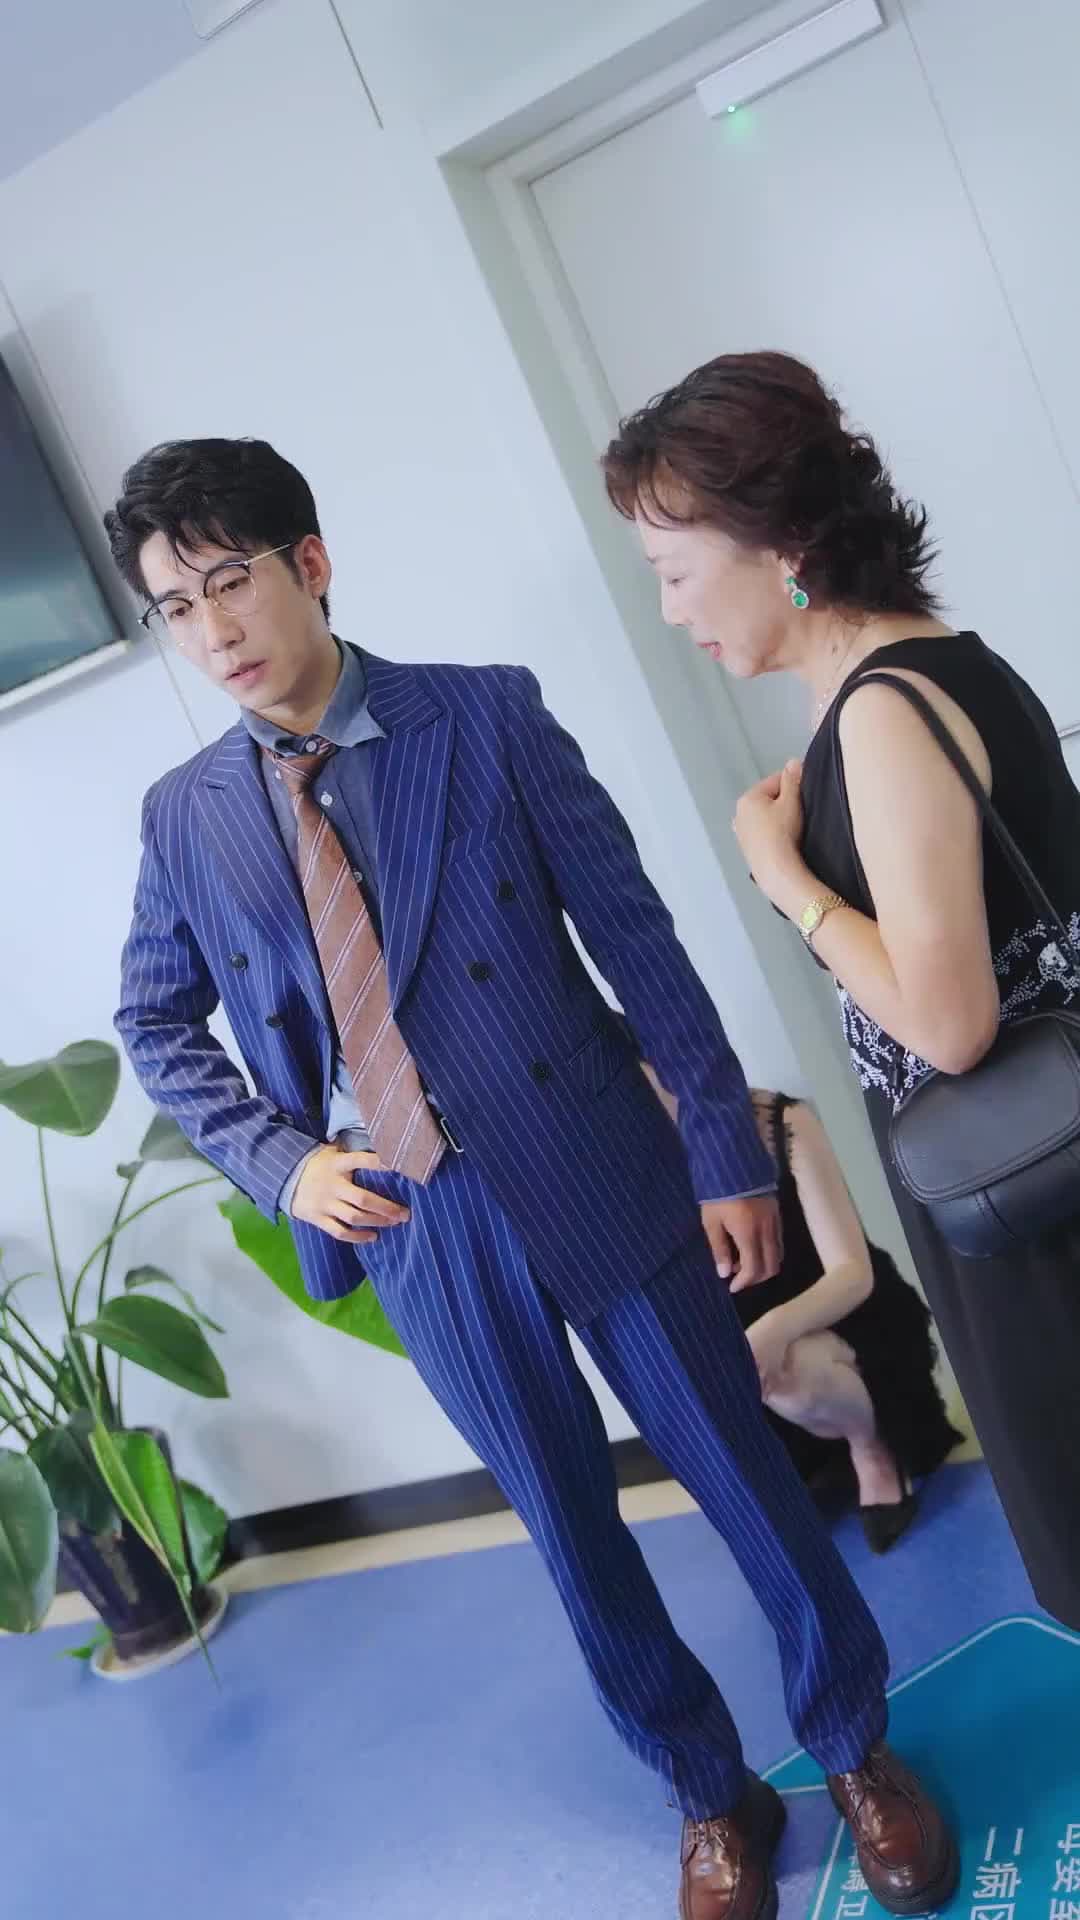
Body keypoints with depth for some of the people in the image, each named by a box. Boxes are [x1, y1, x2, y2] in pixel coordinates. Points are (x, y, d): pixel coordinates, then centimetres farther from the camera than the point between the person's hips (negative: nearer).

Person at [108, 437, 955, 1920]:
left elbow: (637, 937, -6)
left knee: (744, 1477, 12)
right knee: (573, 1529, 16)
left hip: (603, 1181, -2)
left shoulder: (489, 715, -7)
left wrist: (725, 1148, -6)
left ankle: (856, 1752, 40)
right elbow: (158, 1025, 13)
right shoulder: (186, 817, 1)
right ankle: (714, 1799, 41)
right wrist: (280, 1160, -2)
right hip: (414, 1228, 3)